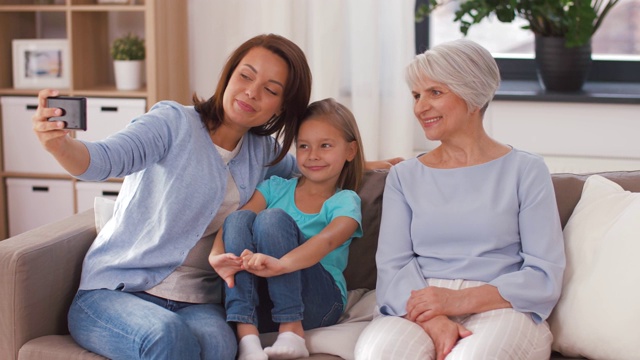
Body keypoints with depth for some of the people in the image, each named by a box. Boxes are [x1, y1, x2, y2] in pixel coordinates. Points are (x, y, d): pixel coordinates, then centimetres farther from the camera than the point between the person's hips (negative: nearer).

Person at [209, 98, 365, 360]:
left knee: (273, 218, -21)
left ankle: (292, 332, -28)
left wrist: (280, 264, -42)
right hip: (259, 299, 3)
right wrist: (217, 254, -30)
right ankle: (246, 336, -34)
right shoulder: (276, 187, 13)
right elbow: (232, 225, -6)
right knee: (239, 218, -20)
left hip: (318, 301, -3)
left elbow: (328, 239, -21)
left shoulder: (346, 201, 3)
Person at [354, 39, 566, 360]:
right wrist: (433, 320, -17)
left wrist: (460, 300, -14)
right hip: (417, 310, 2)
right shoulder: (404, 176, 16)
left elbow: (544, 276, 0)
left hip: (499, 309, -2)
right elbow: (391, 267, 4)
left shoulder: (526, 171, 8)